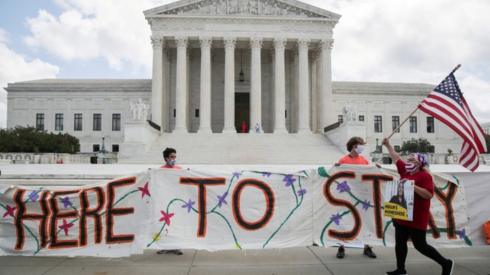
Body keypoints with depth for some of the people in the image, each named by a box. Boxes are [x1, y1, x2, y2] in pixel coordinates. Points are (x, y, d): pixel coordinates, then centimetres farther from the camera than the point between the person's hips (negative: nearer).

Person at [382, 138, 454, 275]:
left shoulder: (425, 175, -14)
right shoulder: (405, 171, 7)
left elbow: (429, 195, -24)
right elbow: (396, 157, 19)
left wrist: (413, 186, -29)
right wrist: (388, 145, 20)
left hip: (416, 218, -8)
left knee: (420, 245, 0)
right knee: (400, 243, 12)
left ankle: (446, 263, 19)